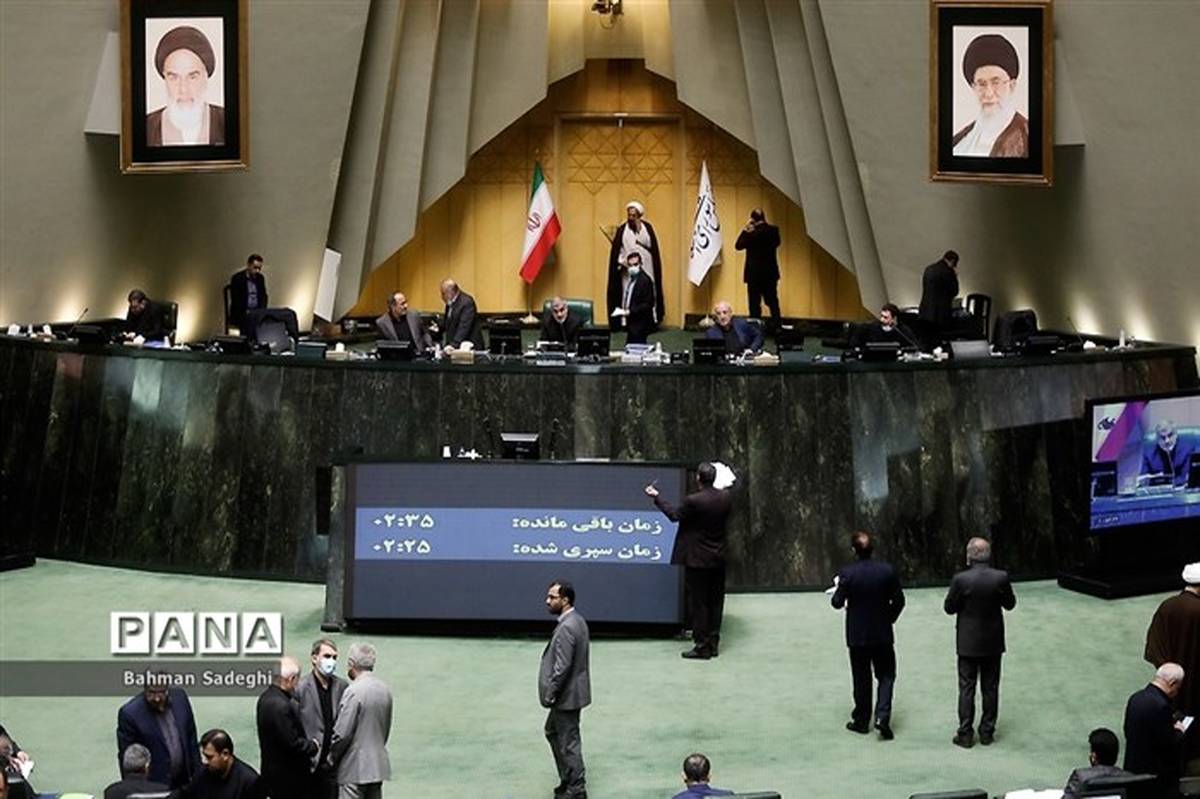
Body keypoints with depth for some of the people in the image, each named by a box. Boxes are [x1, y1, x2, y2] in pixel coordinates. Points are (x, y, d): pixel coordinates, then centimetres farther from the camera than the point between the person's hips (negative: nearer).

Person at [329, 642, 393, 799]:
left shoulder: (354, 691, -16)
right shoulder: (384, 690, 8)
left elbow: (342, 733, -15)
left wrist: (332, 756, 1)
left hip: (355, 768, -8)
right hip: (378, 766, 8)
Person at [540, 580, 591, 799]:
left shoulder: (566, 628, -25)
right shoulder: (576, 619, 7)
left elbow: (562, 667, -26)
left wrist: (549, 694, -17)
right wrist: (551, 693, 18)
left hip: (567, 694, -11)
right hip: (569, 692, 11)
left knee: (568, 742, 1)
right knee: (552, 731, 24)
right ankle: (569, 780, 32)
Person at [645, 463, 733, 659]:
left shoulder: (693, 501, -22)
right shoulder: (725, 497, -5)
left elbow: (674, 514, -5)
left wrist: (656, 497, 7)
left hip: (698, 560, -6)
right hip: (719, 559, 6)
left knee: (698, 603, 2)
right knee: (715, 602, 14)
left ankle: (702, 647, 5)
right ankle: (713, 644, 20)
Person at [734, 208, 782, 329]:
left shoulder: (752, 234, -18)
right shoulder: (773, 230, -5)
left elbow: (738, 245, -9)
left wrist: (745, 230, -6)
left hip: (754, 273, -4)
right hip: (771, 272, 4)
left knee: (755, 302, 3)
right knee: (773, 301, 14)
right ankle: (776, 325, 15)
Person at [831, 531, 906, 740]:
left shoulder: (847, 574, -14)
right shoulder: (887, 570, -7)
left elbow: (837, 603, -10)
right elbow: (899, 600, -2)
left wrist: (838, 587, 9)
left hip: (857, 635, -1)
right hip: (883, 634, 1)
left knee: (861, 679, 11)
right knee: (886, 676, 10)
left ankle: (861, 720, 19)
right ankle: (882, 715, -7)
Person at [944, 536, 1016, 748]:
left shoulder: (961, 580, -18)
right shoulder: (1000, 578, -12)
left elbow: (949, 607, -9)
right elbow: (1010, 604, 1)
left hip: (968, 643, -2)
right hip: (993, 643, 2)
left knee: (966, 688, 7)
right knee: (991, 688, 12)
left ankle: (965, 734, 8)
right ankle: (987, 732, 18)